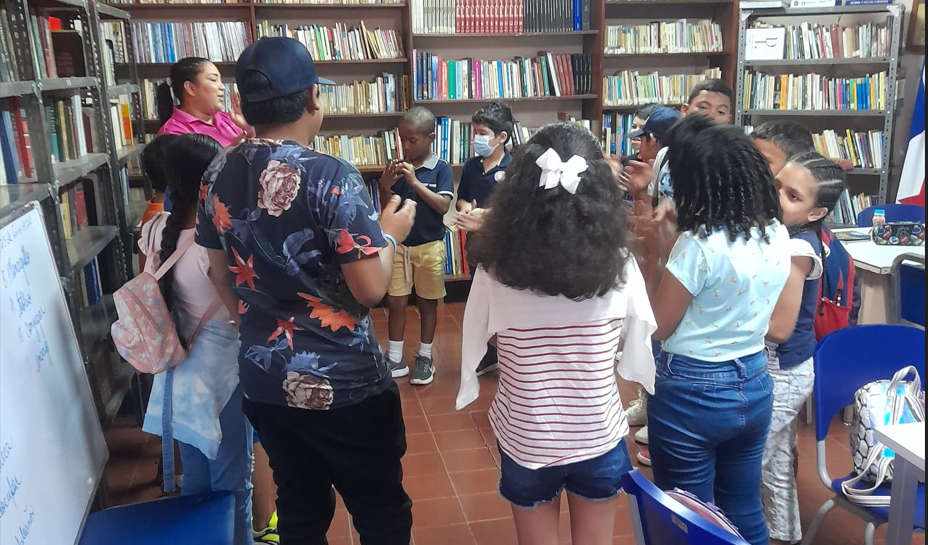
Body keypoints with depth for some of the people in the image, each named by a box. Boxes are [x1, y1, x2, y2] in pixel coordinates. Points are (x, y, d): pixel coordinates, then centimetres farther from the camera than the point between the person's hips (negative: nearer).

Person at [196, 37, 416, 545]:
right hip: (344, 384, -6)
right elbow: (370, 290, -20)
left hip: (264, 379, 6)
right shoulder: (331, 177, -20)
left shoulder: (217, 176, 0)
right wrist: (389, 233, -1)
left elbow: (221, 275, 11)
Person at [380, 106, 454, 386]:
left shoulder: (441, 168, -9)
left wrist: (415, 182, -24)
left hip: (430, 246, -3)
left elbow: (443, 206, -19)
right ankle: (395, 359, 17)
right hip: (399, 245, 3)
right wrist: (385, 187, -15)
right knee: (395, 302, 5)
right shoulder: (398, 167, 1)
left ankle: (425, 358, 24)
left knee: (427, 303, 10)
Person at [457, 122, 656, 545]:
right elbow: (640, 336, -3)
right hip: (599, 437, 1)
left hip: (526, 440, 0)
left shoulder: (497, 266, -20)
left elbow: (475, 339, -4)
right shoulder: (617, 261, -17)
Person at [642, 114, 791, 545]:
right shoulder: (777, 235, -1)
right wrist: (668, 248, 7)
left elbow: (657, 327, -14)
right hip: (753, 385, 7)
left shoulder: (699, 244, -22)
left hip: (692, 393, -7)